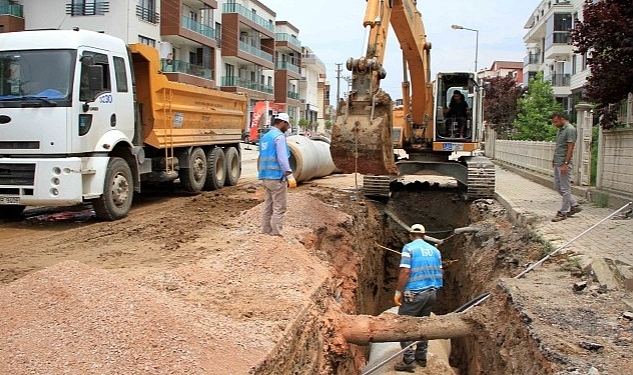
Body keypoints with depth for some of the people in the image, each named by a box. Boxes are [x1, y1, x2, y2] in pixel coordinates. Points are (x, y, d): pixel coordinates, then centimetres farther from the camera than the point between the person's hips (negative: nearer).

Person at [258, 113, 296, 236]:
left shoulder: (264, 137, 16)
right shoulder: (279, 136, -11)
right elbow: (282, 158, -21)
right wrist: (289, 175, -25)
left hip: (265, 177, 9)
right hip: (277, 177, -9)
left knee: (268, 206, 11)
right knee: (279, 208, -4)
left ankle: (266, 232, 14)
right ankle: (276, 234, -4)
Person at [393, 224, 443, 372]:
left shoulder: (409, 248, -8)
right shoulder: (435, 250, 10)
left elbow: (405, 271, -16)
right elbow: (438, 272, 13)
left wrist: (398, 291, -10)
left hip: (414, 293, -6)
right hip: (431, 293, 7)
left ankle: (409, 361, -4)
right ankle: (421, 357, 23)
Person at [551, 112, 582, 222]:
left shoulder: (570, 130, -15)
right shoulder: (561, 130, 15)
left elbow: (570, 148, -19)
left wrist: (565, 164, -23)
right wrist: (554, 160, 20)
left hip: (563, 164, -10)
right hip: (557, 164, 10)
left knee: (565, 188, -2)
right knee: (557, 186, 15)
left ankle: (564, 212, 5)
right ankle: (574, 205, 23)